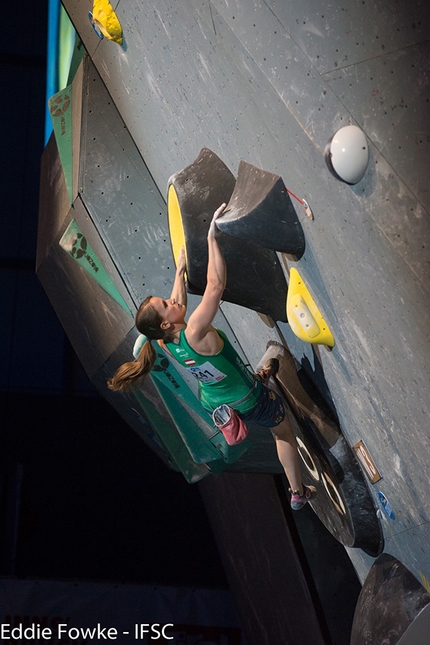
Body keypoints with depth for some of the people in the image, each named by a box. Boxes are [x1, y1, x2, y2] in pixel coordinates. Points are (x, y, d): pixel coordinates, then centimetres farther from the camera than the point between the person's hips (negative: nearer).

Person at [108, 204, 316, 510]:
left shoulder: (166, 343, -16)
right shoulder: (195, 333, -38)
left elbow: (179, 303, 4)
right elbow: (216, 284, -44)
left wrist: (181, 270, 9)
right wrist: (212, 236, -41)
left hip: (214, 403, 7)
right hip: (250, 401, -7)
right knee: (285, 434, 21)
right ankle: (299, 493, 36)